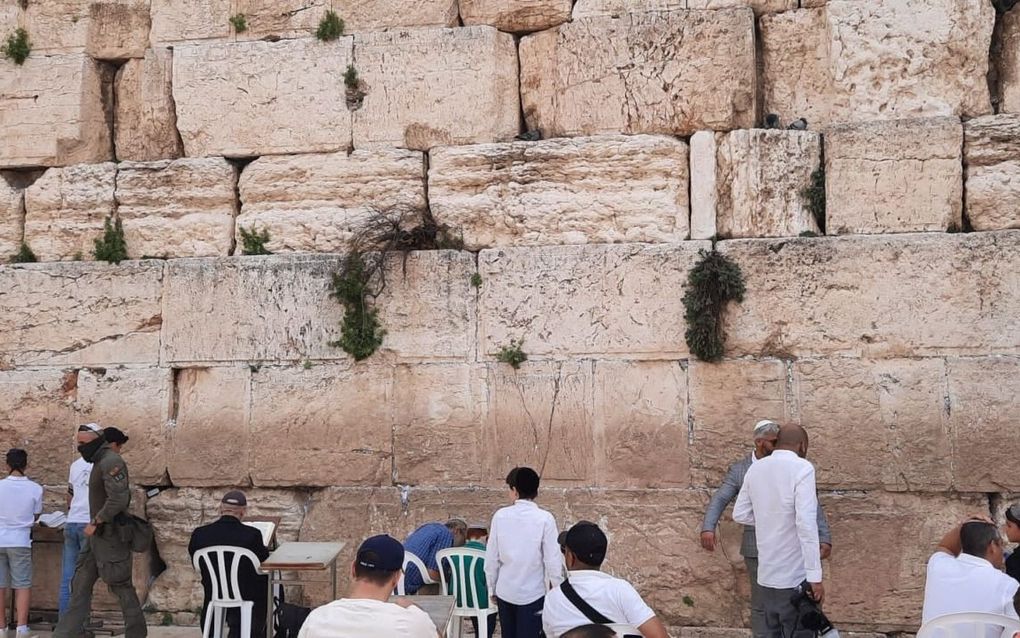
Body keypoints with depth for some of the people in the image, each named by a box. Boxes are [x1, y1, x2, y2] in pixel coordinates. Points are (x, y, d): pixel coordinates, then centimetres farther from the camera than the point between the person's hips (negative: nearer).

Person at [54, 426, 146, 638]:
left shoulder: (111, 462, -17)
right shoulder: (100, 462, 14)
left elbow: (119, 499, -26)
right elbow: (124, 496, 21)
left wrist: (95, 522, -18)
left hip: (110, 536, -10)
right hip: (98, 536, 10)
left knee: (121, 586, -2)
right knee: (80, 585, 9)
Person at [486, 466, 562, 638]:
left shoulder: (500, 516, -4)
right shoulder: (545, 519, -10)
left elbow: (491, 558, 0)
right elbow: (552, 560, -9)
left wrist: (492, 588, 13)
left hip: (505, 591, 2)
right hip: (533, 593, -2)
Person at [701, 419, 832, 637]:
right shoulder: (739, 469, 2)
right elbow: (719, 499, -5)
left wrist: (824, 537, -8)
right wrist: (708, 527, -22)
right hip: (758, 548, -1)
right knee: (761, 604, 8)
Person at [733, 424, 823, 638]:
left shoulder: (755, 469, 8)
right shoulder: (801, 468, -13)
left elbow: (740, 514, 14)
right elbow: (806, 523, -20)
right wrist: (815, 576, -19)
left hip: (767, 574, 6)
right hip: (796, 576, -6)